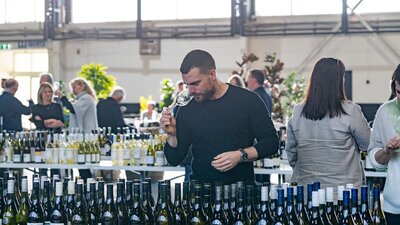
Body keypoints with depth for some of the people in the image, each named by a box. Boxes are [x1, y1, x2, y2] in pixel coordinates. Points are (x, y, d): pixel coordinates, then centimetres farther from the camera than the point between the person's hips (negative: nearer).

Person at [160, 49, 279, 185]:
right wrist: (171, 135, -8)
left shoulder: (248, 101, 0)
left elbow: (271, 143, 2)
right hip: (200, 189, 2)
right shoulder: (187, 110, 7)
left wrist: (241, 155, -12)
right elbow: (175, 160, 10)